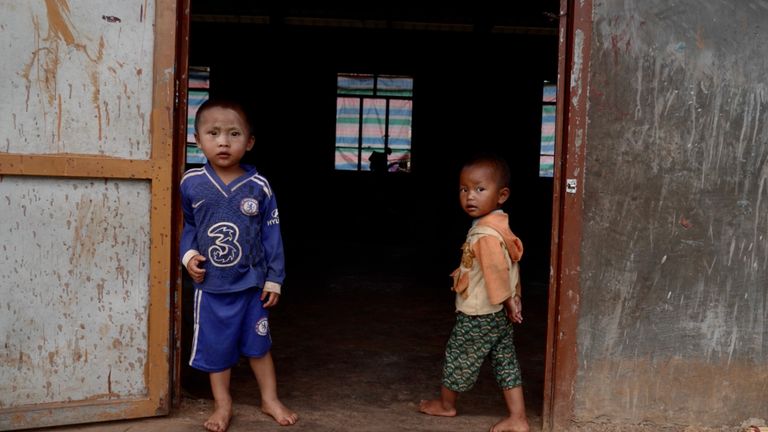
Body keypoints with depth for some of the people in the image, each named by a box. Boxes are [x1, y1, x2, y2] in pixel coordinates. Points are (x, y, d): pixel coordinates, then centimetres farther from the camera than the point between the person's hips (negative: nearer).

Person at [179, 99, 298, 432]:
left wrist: (274, 279, -2)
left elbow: (271, 236, -3)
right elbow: (187, 225, 7)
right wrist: (189, 255, -10)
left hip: (251, 283, 0)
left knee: (258, 344, 13)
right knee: (216, 347, 11)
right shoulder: (191, 183, -9)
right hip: (210, 285, 0)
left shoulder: (259, 187, -10)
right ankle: (223, 404, 30)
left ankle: (270, 399, 32)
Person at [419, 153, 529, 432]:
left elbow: (497, 268, -29)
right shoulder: (500, 225, 5)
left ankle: (446, 404, 33)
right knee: (505, 362, 10)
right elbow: (511, 264, 13)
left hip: (478, 315, -9)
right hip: (500, 315, 9)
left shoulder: (485, 233, -26)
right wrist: (513, 297, 19)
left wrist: (506, 299, -17)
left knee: (458, 357, 12)